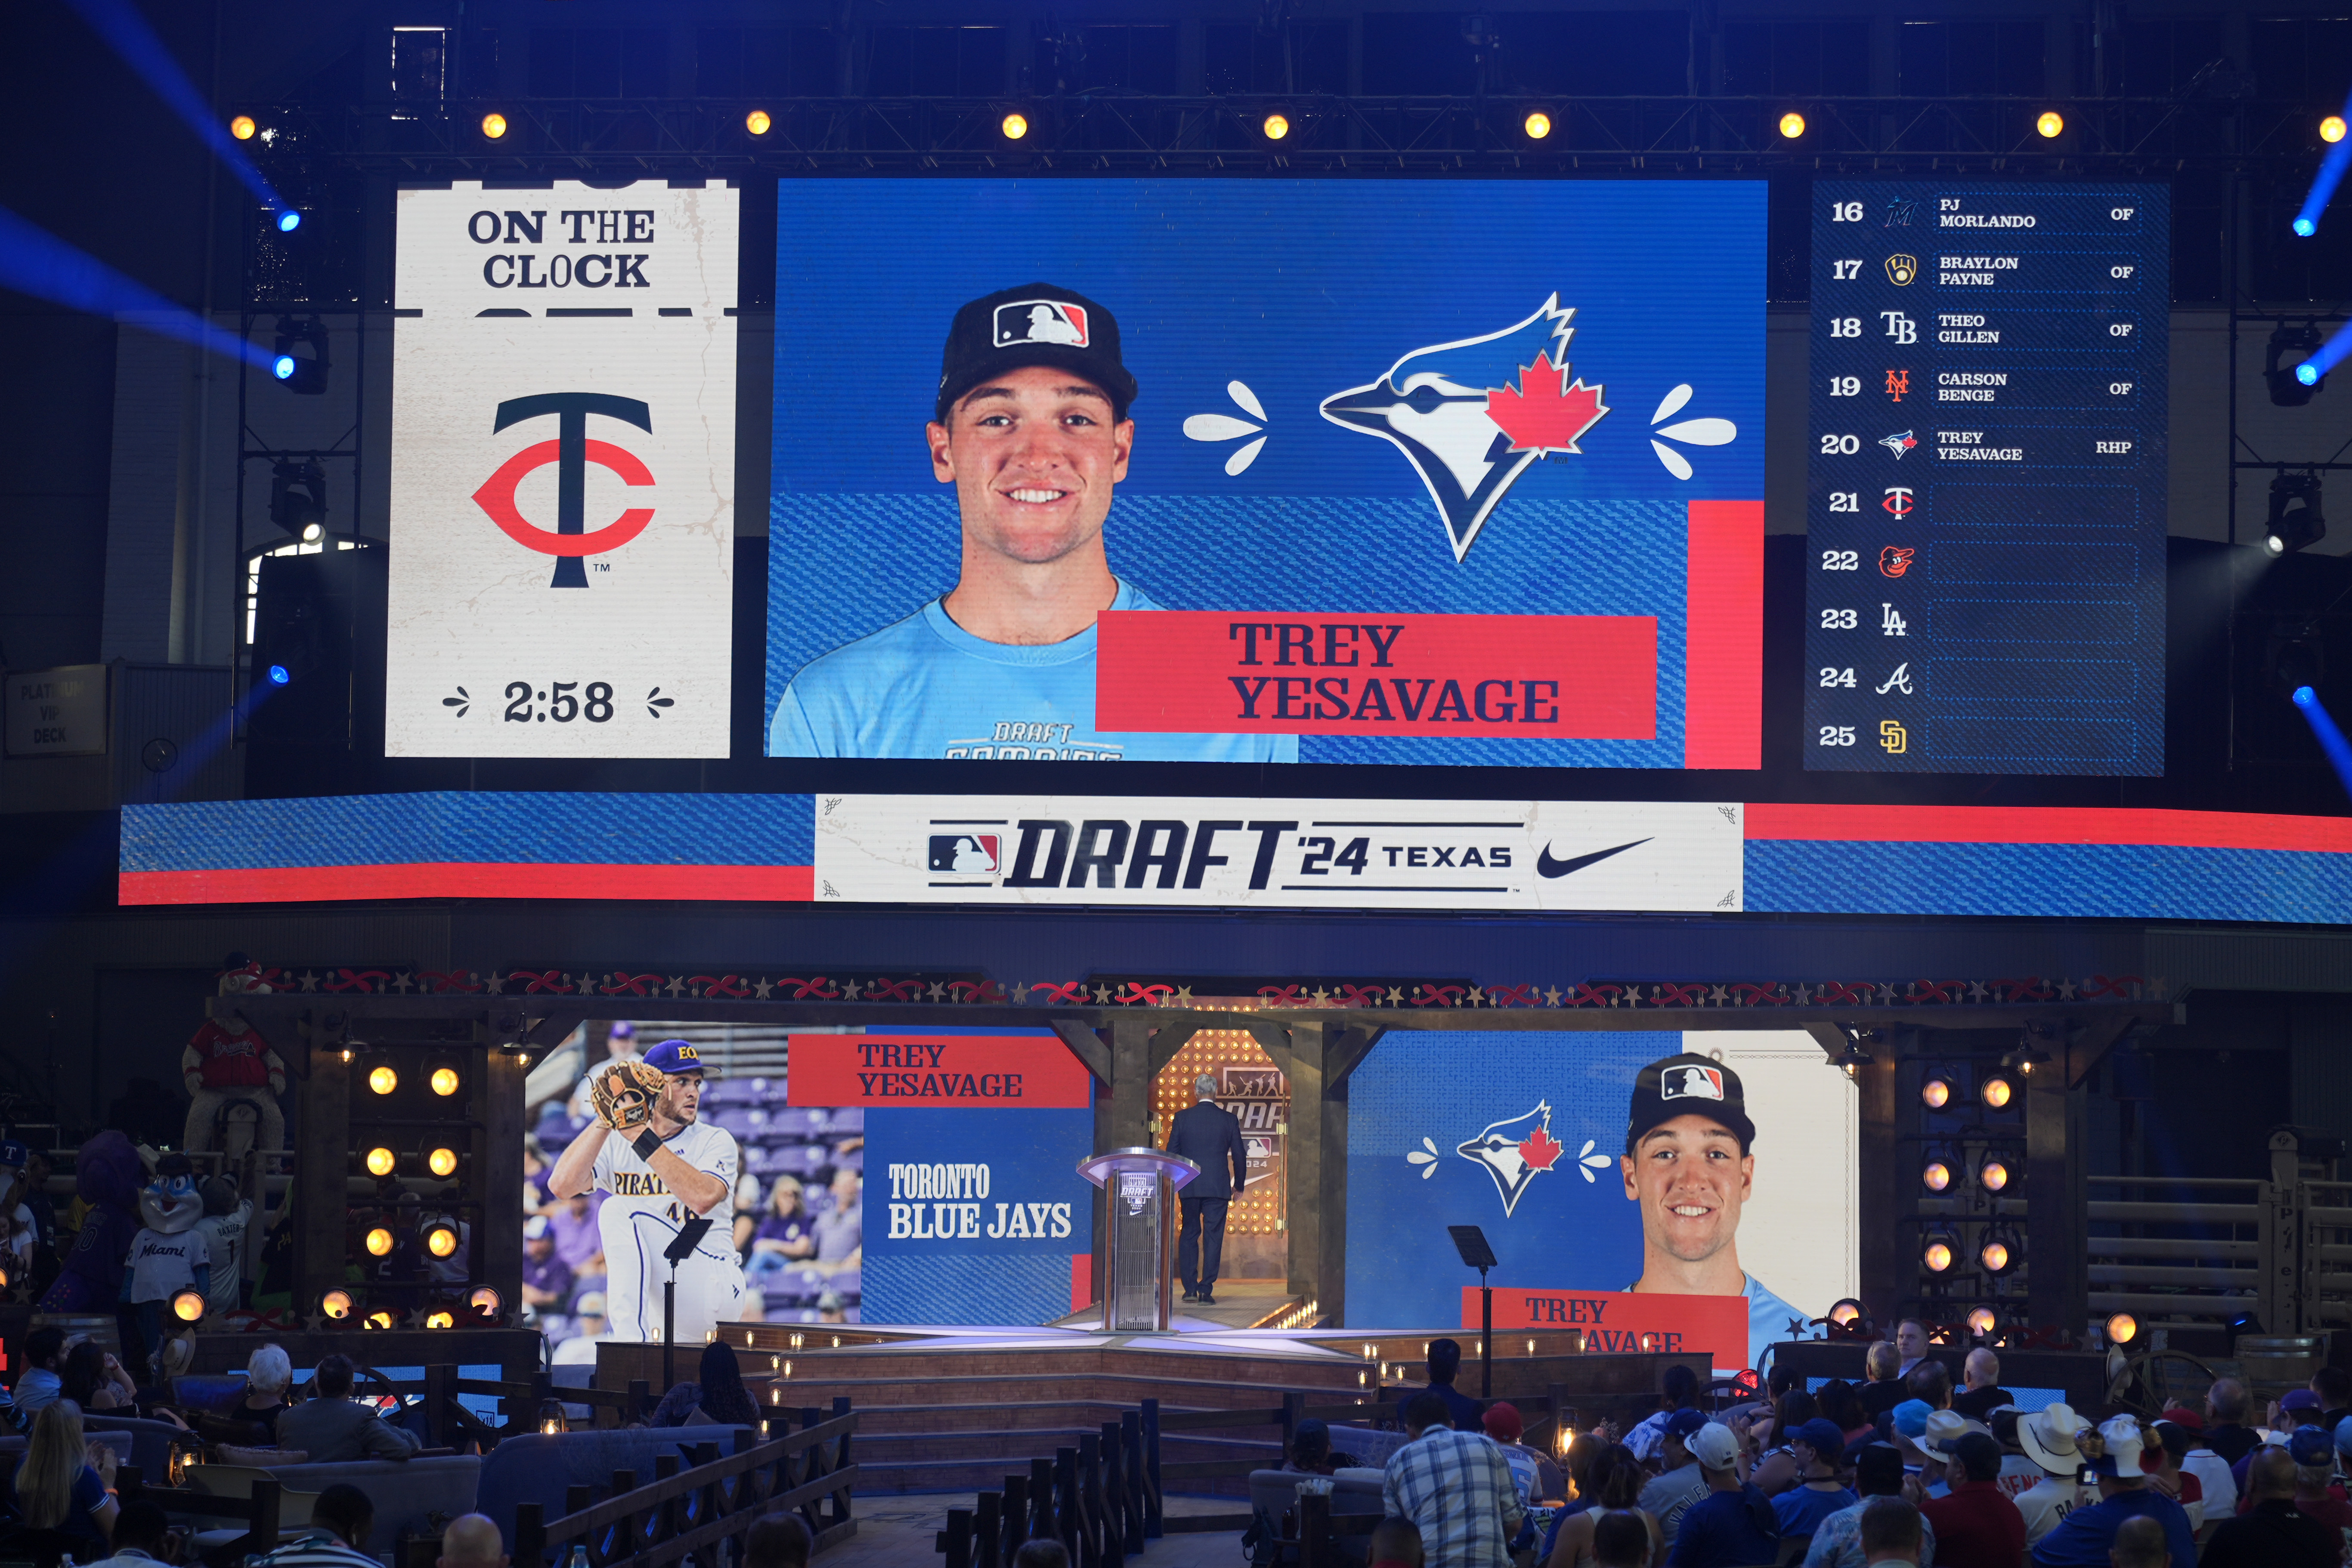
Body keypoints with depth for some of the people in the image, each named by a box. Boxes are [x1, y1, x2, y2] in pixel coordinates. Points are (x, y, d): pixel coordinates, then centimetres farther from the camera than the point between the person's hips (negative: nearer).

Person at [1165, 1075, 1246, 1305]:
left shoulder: (1182, 1117, -1)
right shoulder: (1229, 1120, -1)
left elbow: (1172, 1153, 3)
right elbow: (1239, 1155, 4)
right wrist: (1239, 1184, 18)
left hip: (1189, 1187, 1)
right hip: (1218, 1187, -1)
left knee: (1189, 1234, 13)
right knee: (1213, 1237, 2)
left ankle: (1190, 1288, 11)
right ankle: (1206, 1290, -3)